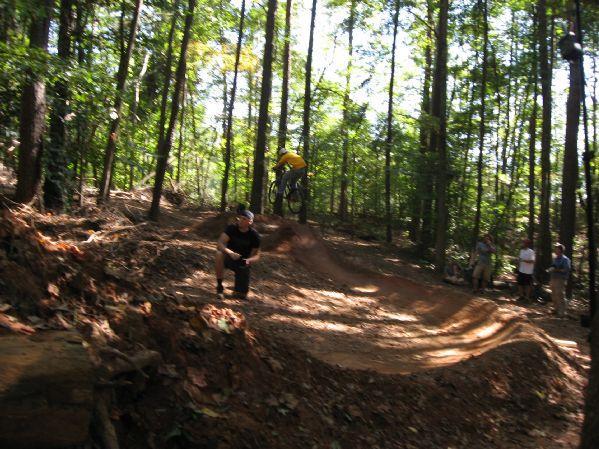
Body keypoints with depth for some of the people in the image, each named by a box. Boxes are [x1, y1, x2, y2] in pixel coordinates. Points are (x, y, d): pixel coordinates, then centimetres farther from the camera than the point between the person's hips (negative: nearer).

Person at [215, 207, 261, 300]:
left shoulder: (254, 235, -13)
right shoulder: (231, 228, -14)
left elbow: (256, 255, -7)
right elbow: (219, 243, -25)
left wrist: (249, 260, -30)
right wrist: (231, 253, -43)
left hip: (243, 263, 0)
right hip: (229, 258, 0)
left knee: (242, 295, -8)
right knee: (219, 254, -36)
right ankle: (219, 286, -21)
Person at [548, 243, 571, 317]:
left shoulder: (565, 259, -10)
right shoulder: (555, 258, 15)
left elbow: (566, 269, -19)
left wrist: (556, 269, -20)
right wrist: (550, 269, 6)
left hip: (560, 280, -8)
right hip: (553, 279, 8)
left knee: (560, 296, -8)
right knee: (554, 295, 14)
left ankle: (562, 312, -4)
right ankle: (556, 309, 25)